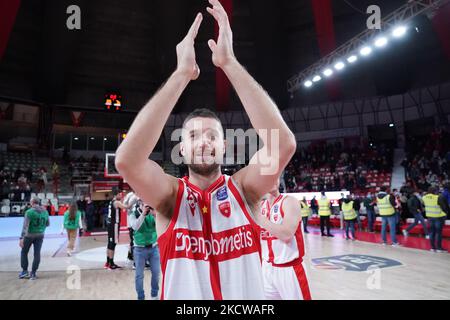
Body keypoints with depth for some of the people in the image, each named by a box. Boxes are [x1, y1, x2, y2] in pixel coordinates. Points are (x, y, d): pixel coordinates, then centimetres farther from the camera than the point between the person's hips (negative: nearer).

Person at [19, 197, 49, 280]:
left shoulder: (29, 212, -17)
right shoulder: (45, 211, 0)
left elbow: (25, 226, -24)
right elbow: (47, 224, 10)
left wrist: (21, 238, -26)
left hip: (29, 235, -4)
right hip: (40, 235, 4)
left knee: (24, 252, 16)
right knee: (37, 254, 4)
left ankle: (24, 271, 17)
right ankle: (33, 273, 6)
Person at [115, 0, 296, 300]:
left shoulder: (242, 189, -11)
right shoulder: (170, 195, -13)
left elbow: (283, 143, -30)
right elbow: (126, 160, -34)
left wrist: (229, 63, -30)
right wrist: (182, 73, -33)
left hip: (249, 295, 1)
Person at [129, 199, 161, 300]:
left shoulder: (152, 213, 0)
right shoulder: (133, 214, -4)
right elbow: (135, 227, -22)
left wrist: (155, 215, -28)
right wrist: (143, 213, -28)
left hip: (154, 247, 2)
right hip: (140, 249, -2)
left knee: (156, 272, 9)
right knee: (139, 275, 6)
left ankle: (154, 295, 29)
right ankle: (140, 297, 23)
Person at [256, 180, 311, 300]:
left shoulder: (289, 202, -12)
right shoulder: (259, 206, 4)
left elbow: (286, 234, -26)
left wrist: (260, 219, -23)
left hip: (289, 268, -5)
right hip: (266, 268, 5)